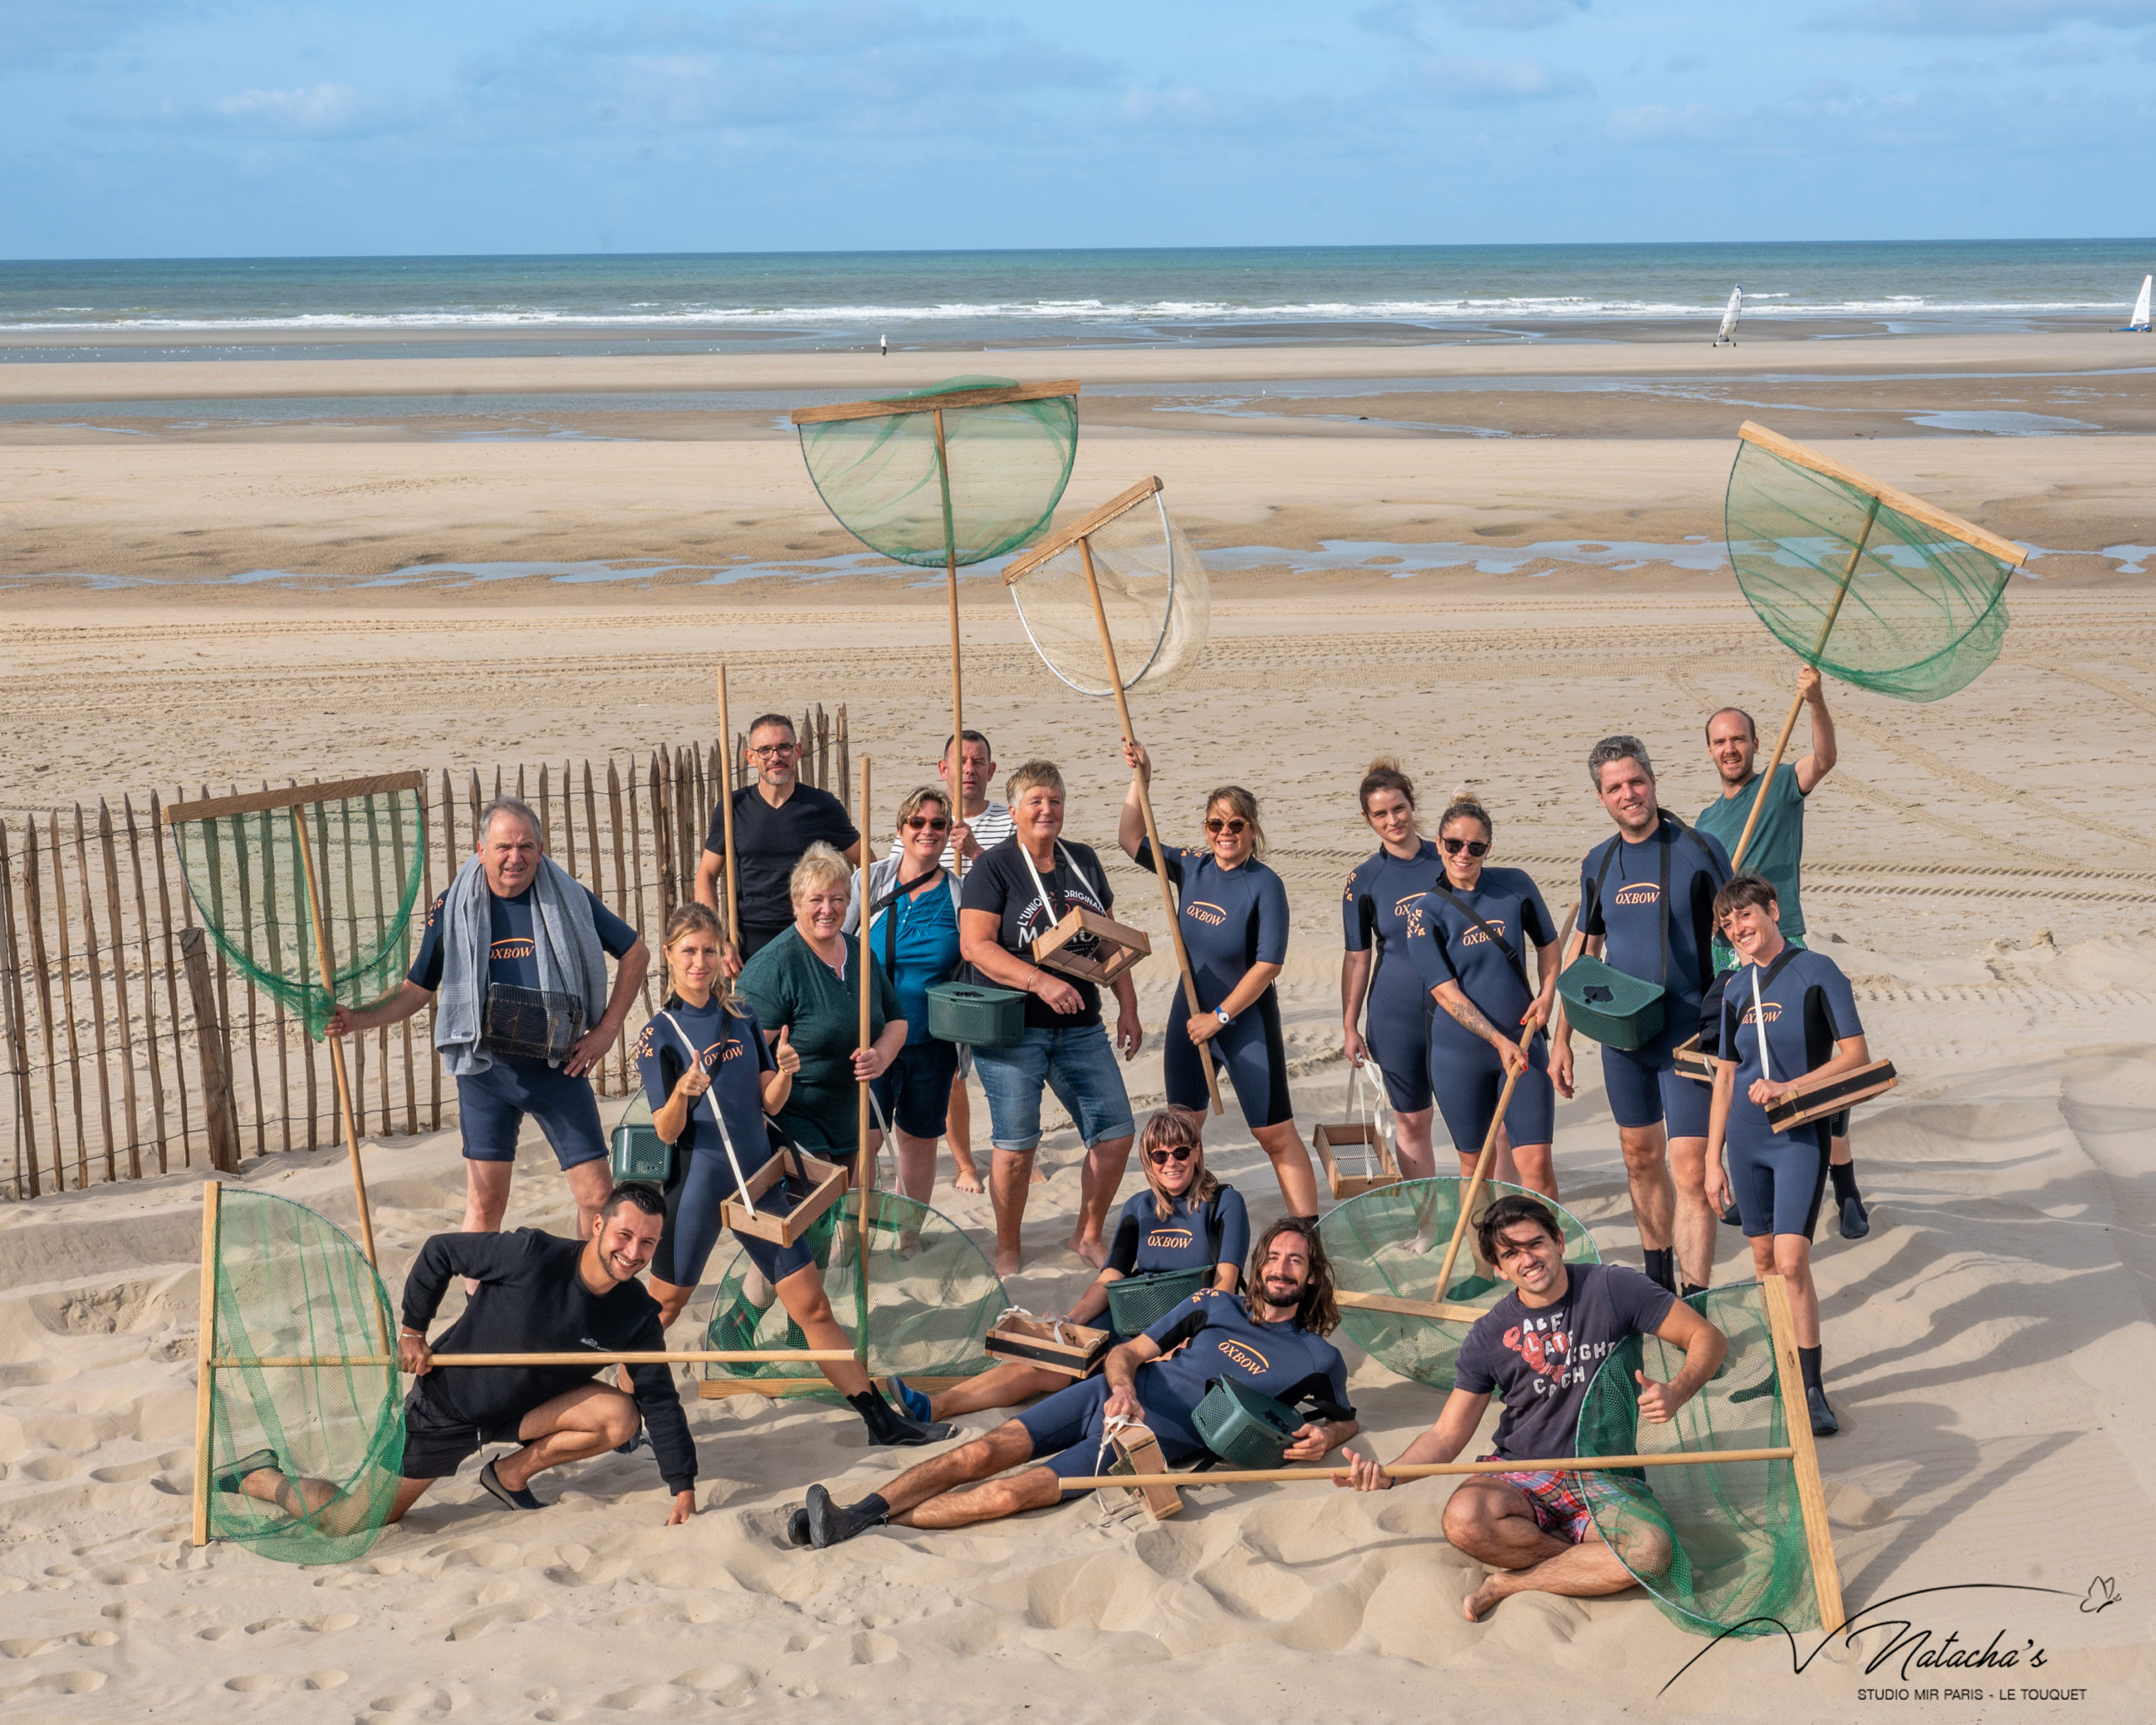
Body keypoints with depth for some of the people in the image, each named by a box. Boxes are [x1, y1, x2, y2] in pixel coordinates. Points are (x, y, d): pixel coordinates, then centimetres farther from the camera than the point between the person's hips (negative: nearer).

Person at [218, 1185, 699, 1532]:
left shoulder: (637, 1314, -14)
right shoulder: (531, 1255, -28)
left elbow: (660, 1401, -8)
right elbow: (439, 1252, -15)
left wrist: (684, 1488, -14)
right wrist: (412, 1331, -9)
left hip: (525, 1405, 5)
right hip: (447, 1405, -4)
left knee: (621, 1415, -19)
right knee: (348, 1521, -4)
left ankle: (511, 1474, 4)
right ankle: (259, 1477, 25)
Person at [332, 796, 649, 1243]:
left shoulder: (568, 899, -3)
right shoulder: (454, 909, 0)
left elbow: (636, 953, 8)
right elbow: (417, 991, 8)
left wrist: (607, 1029, 3)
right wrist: (357, 1019, -7)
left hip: (559, 1067, 0)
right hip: (487, 1068, 0)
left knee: (598, 1195, 0)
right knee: (485, 1202, 1)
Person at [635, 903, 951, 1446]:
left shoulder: (743, 1016, 7)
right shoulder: (659, 1034, -6)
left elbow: (769, 1104, 8)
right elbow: (666, 1132, -10)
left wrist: (784, 1072, -13)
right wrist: (682, 1092, -30)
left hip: (758, 1178, 4)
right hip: (698, 1184, -4)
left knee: (812, 1306, 4)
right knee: (662, 1306, 5)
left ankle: (882, 1420, 6)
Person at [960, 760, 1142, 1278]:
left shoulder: (1083, 861, 11)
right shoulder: (994, 867, -6)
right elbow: (974, 945, -16)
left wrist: (1128, 1008, 12)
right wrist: (1040, 981, -26)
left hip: (1079, 1026, 5)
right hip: (1012, 1027, -5)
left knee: (1116, 1134, 3)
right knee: (1016, 1146, -4)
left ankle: (1088, 1235, 23)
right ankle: (1007, 1250, 16)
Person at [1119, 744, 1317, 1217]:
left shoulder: (1264, 885, -16)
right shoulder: (1192, 866, 1)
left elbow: (1268, 964, -18)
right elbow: (1132, 841, 9)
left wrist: (1219, 1017, -15)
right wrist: (1140, 779, -1)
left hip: (1246, 1022, -6)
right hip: (1190, 1015, 6)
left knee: (1275, 1134, -3)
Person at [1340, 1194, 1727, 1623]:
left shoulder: (1611, 1289, -4)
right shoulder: (1489, 1337, 2)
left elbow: (1709, 1338, -1)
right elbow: (1446, 1435, 3)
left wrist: (1675, 1393, -22)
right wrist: (1388, 1473, -18)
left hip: (1605, 1483, -1)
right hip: (1518, 1478, 1)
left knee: (1651, 1551, -34)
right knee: (1464, 1518, -34)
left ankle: (1511, 1581, -13)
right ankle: (1589, 1560, -9)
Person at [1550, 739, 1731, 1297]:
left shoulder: (1699, 851, -8)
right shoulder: (1598, 865, 6)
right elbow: (1584, 957, 15)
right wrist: (1561, 1040, 12)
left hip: (1688, 1036, -5)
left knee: (1690, 1170, -10)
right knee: (1641, 1160, 15)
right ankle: (1658, 1284, 30)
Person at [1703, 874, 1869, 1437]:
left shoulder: (1816, 971, -6)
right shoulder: (1737, 989, 10)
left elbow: (1857, 1055, -8)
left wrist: (1789, 1087, -18)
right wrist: (1713, 1159, 12)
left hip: (1800, 1135, -5)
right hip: (1746, 1137, 5)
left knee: (1791, 1260, -14)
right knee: (1764, 1260, 9)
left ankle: (1812, 1387, -5)